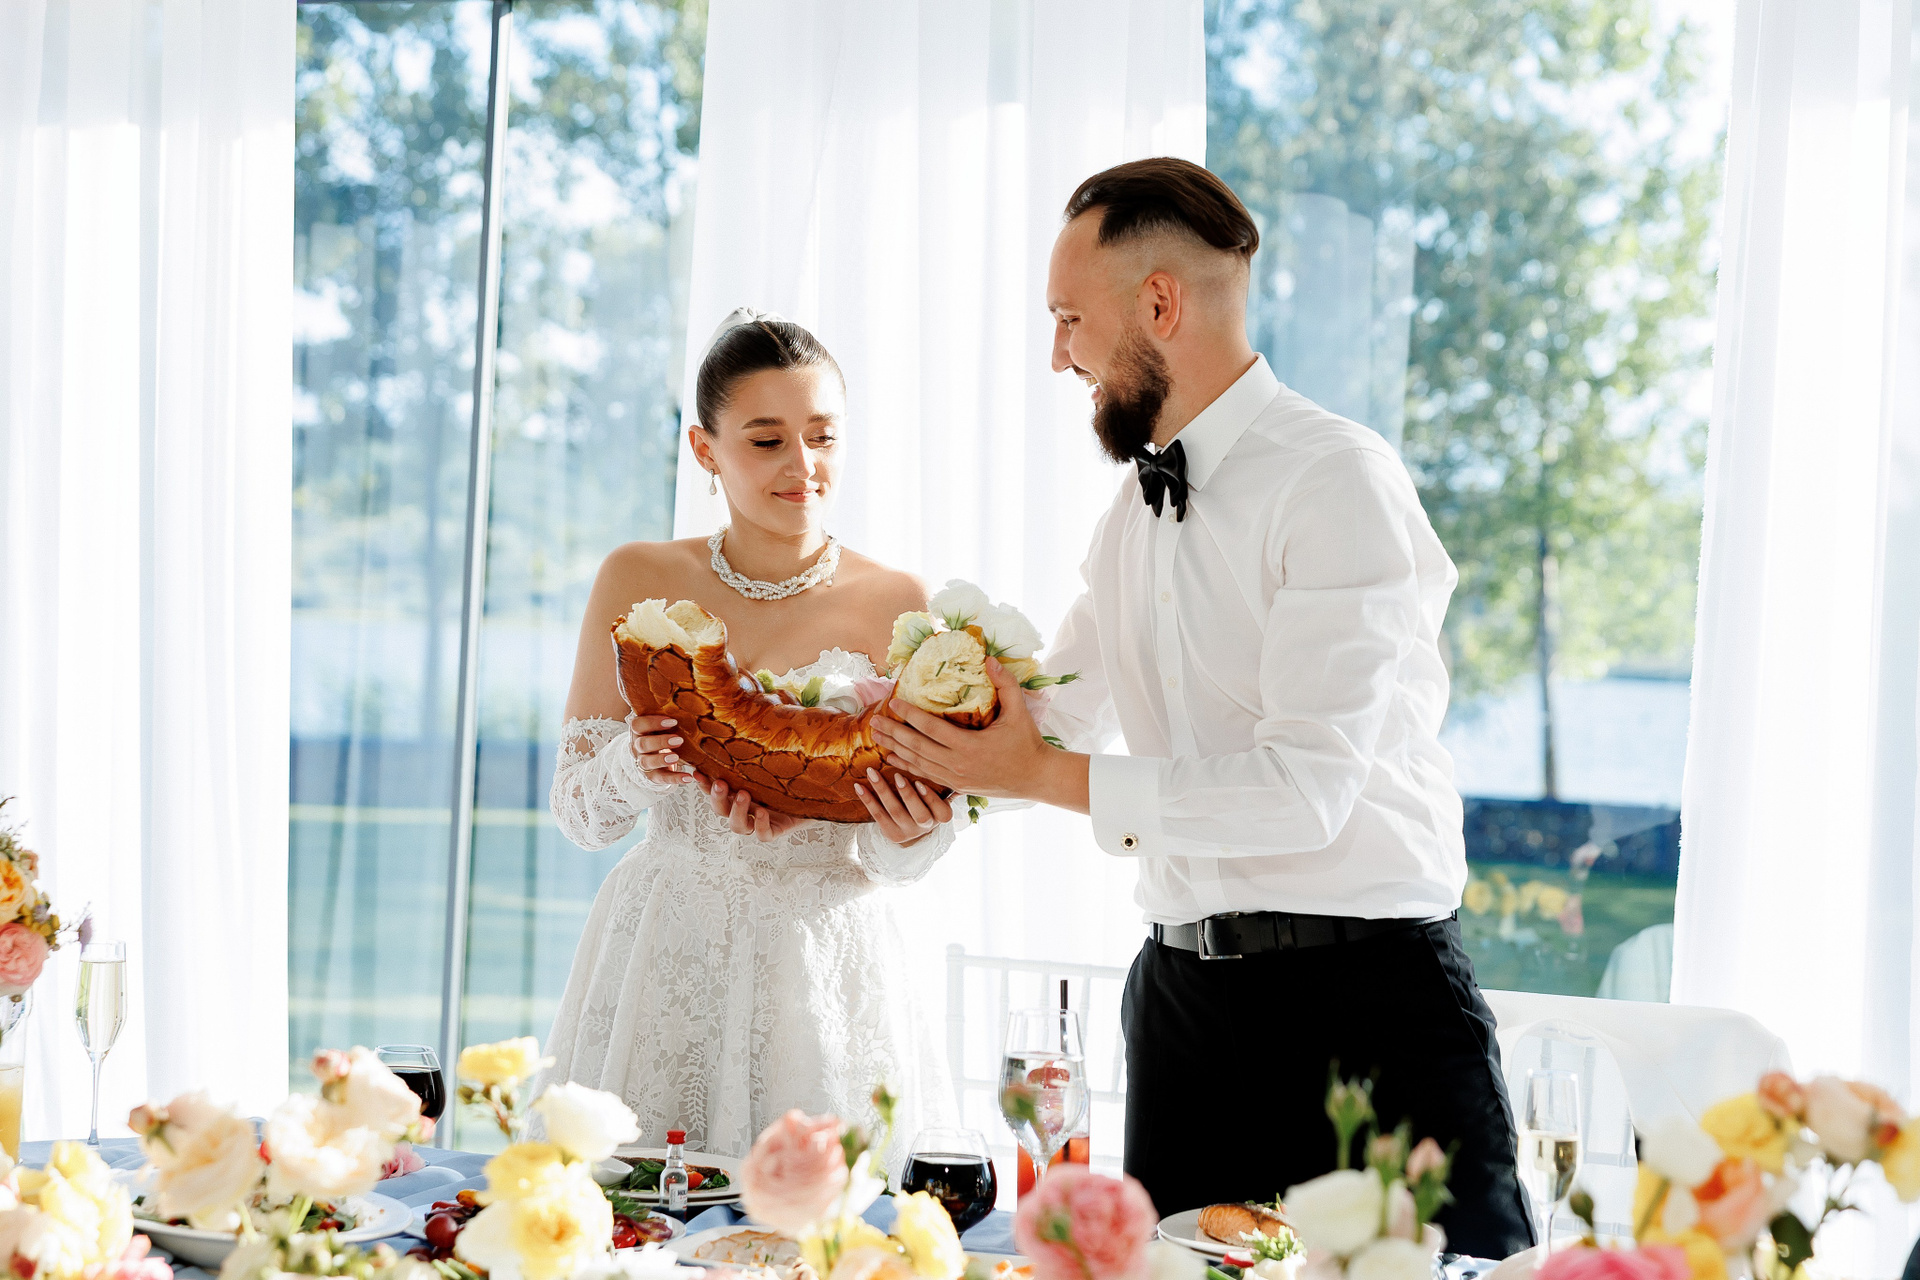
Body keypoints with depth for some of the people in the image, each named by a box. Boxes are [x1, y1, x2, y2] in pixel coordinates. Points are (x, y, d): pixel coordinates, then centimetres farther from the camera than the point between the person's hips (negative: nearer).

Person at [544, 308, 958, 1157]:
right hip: (662, 958, 1)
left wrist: (914, 827, -19)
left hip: (824, 966, 0)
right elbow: (577, 813, 2)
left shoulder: (897, 606, -1)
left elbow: (897, 860, 3)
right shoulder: (638, 583, 1)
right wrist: (635, 767, -18)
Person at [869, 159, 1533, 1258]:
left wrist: (1046, 777, -16)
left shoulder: (1340, 479, -12)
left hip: (1368, 997, -7)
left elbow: (1305, 788, -21)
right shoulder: (1134, 515, 14)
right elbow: (1059, 711, 26)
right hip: (1184, 992, 7)